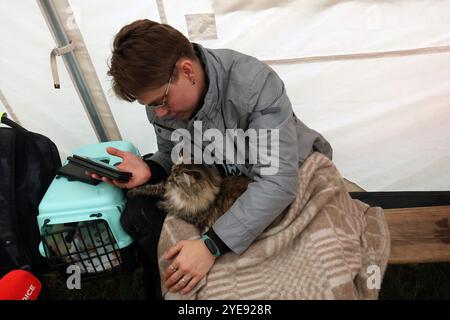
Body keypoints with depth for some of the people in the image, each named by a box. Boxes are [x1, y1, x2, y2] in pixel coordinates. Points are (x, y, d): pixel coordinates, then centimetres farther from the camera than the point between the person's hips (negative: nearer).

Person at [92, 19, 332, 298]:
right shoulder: (162, 94, -13)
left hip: (296, 176, -3)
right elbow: (173, 155, 1)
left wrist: (212, 245, -40)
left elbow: (279, 181, -37)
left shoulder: (255, 83, -33)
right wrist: (149, 170, -22)